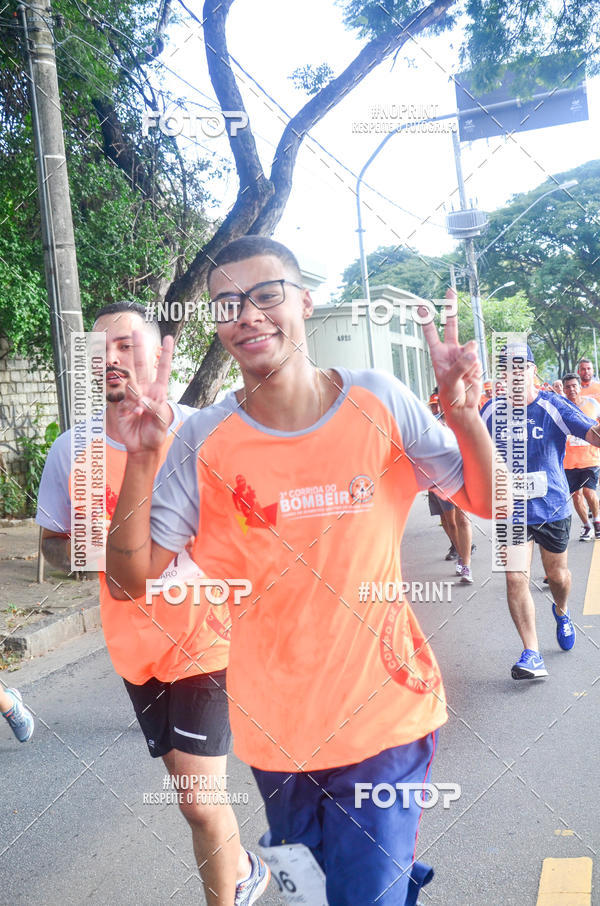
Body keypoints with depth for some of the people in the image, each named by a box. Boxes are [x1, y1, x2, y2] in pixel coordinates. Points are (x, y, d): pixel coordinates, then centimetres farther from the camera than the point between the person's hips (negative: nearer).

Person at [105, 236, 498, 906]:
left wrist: (462, 413, -17)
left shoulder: (379, 402, -7)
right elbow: (133, 580, -11)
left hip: (382, 716, -1)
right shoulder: (205, 442, -9)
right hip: (276, 727, 2)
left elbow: (489, 502, 0)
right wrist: (141, 462, -24)